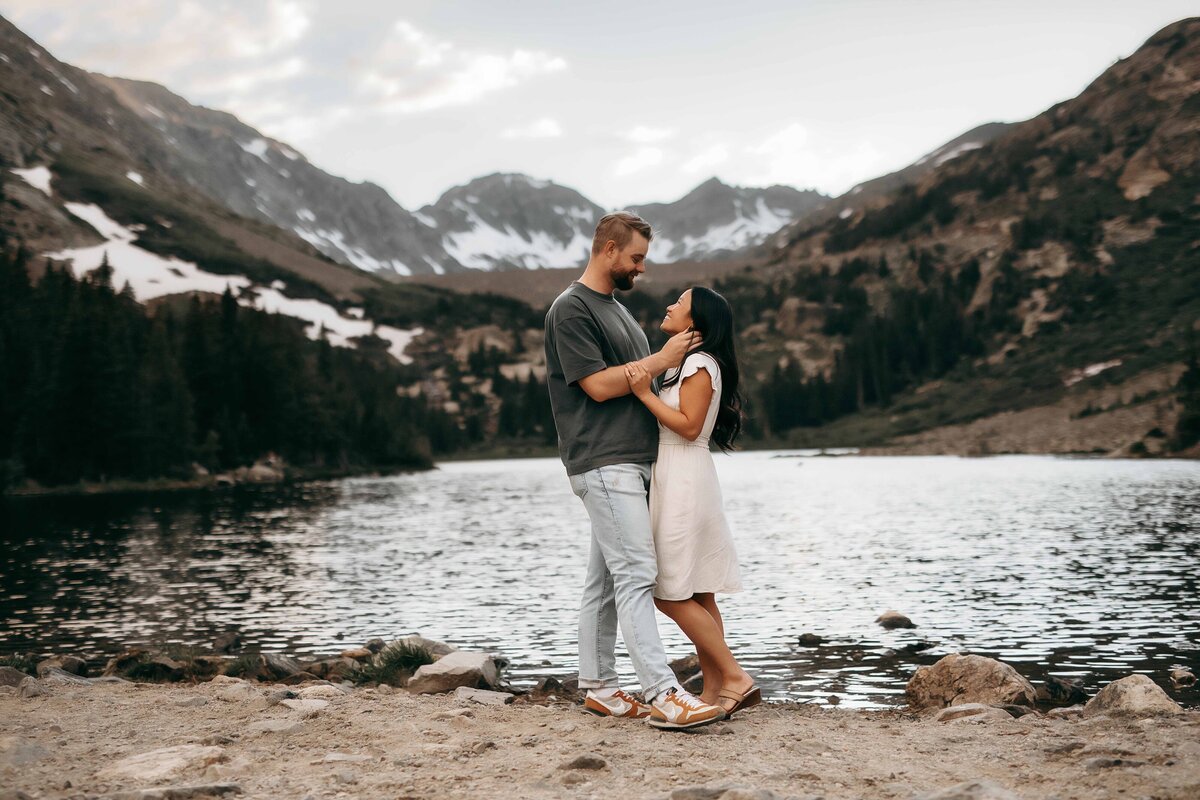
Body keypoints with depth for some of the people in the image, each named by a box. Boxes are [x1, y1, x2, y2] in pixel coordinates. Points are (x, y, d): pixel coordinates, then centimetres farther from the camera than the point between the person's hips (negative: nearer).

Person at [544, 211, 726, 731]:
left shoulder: (616, 308, 22)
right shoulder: (571, 309, -8)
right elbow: (598, 385, -14)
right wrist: (661, 360, -10)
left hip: (630, 462, 9)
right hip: (603, 463, -9)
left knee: (605, 579, 11)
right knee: (636, 574, -14)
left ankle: (597, 687, 16)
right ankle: (662, 696, -16)